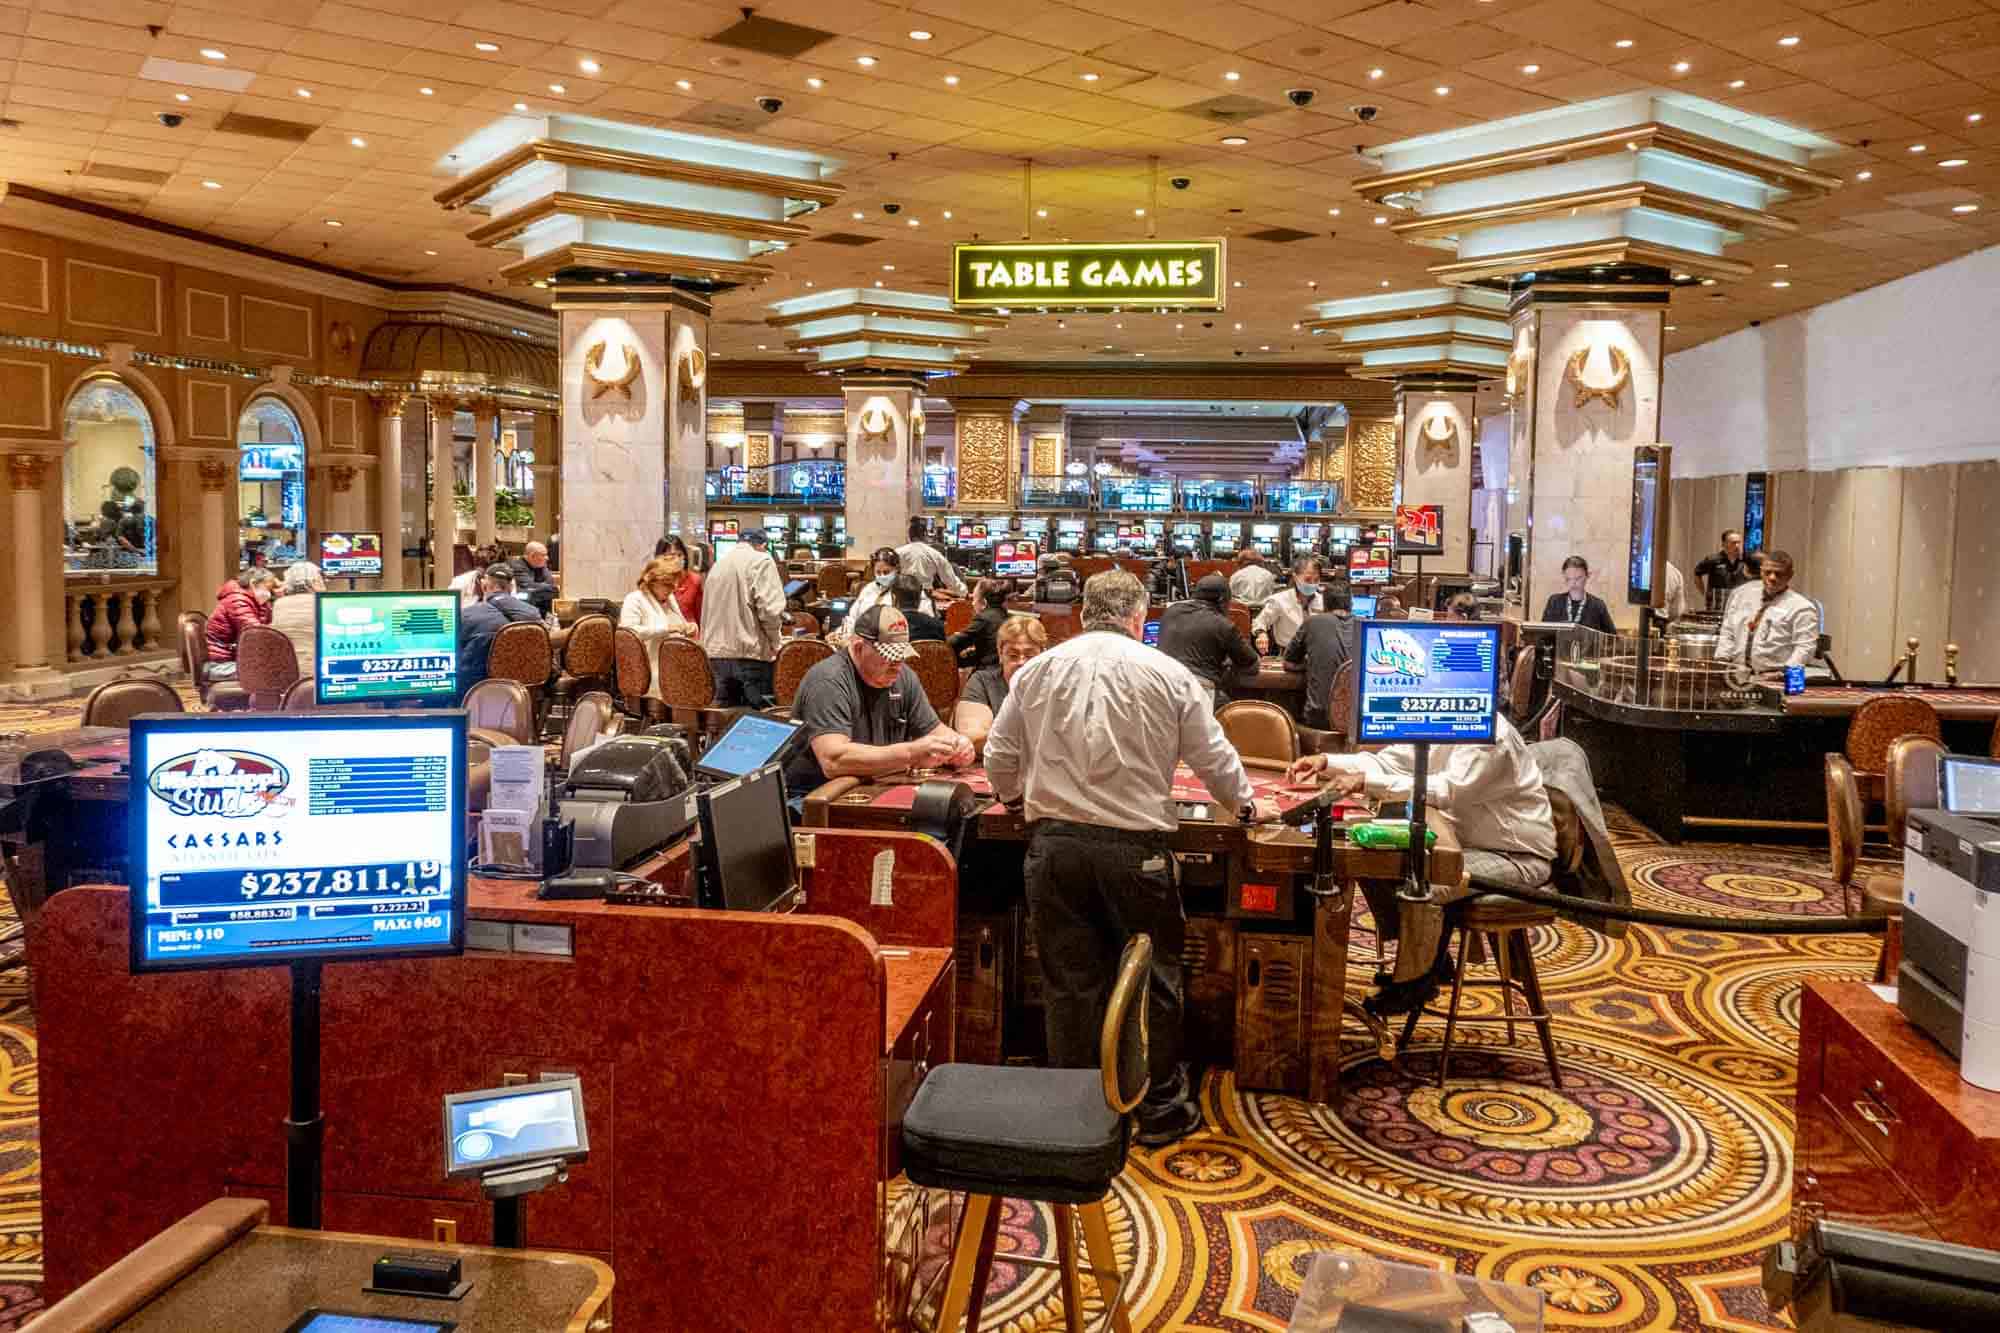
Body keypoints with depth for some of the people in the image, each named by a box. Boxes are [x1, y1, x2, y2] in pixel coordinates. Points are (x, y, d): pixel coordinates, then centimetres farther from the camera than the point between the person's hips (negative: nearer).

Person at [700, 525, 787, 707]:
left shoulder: (717, 565, 18)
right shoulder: (761, 561, -4)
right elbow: (770, 609, -15)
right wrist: (775, 642, -1)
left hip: (716, 654, 7)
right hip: (750, 653, -6)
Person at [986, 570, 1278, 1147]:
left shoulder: (1037, 671, 5)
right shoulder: (1168, 674, -1)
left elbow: (999, 755, 12)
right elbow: (1214, 758, 6)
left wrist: (1011, 793, 33)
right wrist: (1245, 804, 25)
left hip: (1054, 841, 3)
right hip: (1134, 846, -2)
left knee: (1069, 981, 11)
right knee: (1153, 979, 12)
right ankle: (1160, 1110, 22)